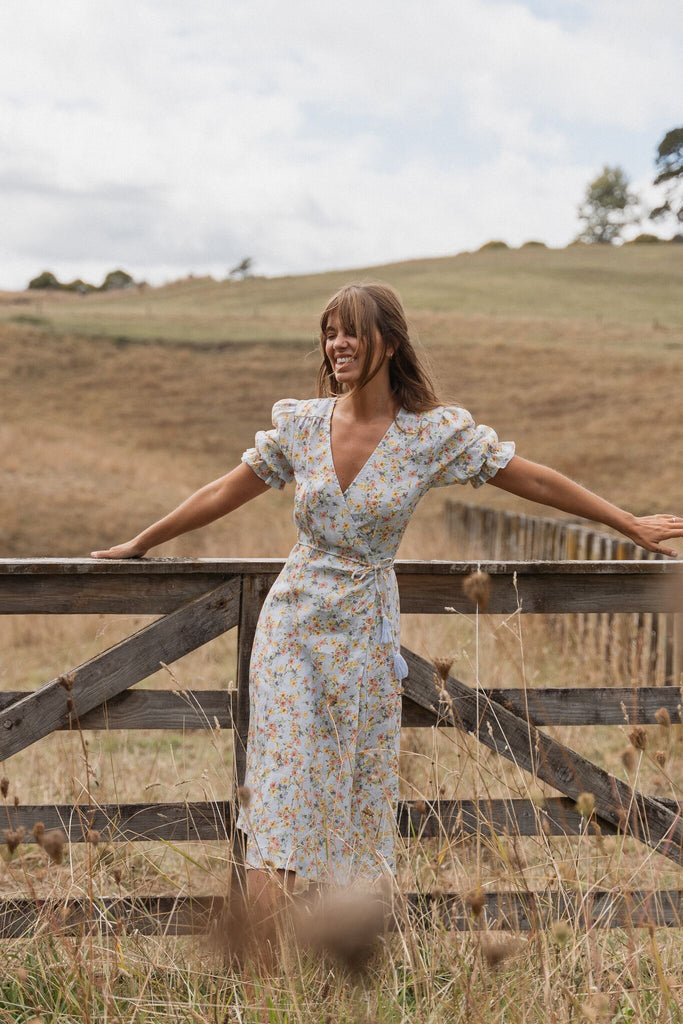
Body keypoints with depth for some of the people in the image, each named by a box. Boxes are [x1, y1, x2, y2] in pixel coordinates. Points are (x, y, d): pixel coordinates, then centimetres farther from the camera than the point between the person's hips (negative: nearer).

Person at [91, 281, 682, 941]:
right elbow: (224, 494, 9)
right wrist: (141, 542, 15)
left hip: (365, 635, -1)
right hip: (293, 623, 1)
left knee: (359, 795, 6)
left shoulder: (437, 433, -7)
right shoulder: (300, 423, -2)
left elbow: (535, 482, 1)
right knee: (278, 791, -4)